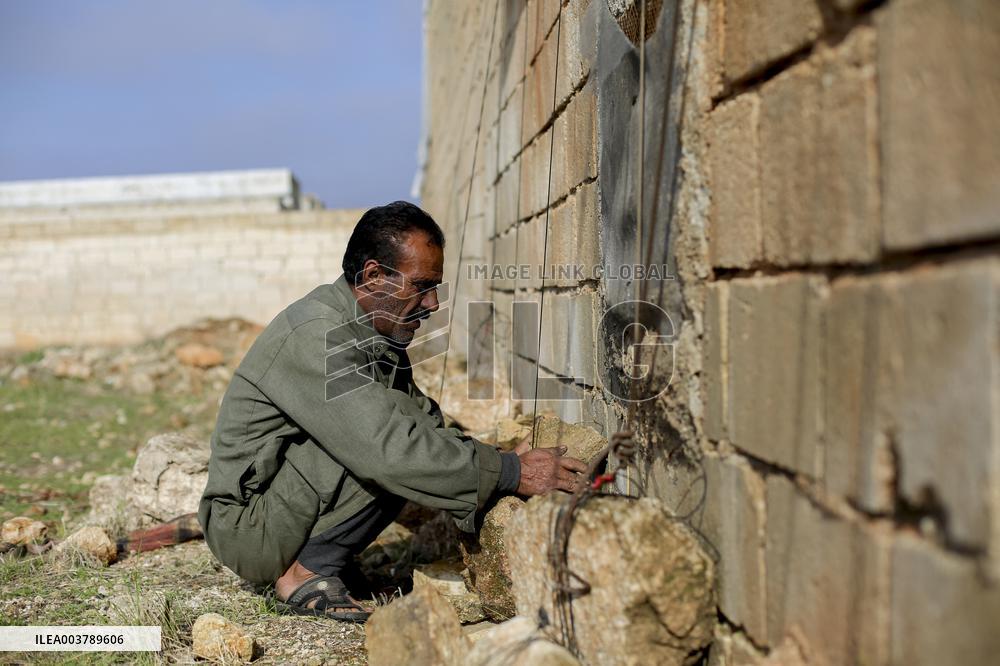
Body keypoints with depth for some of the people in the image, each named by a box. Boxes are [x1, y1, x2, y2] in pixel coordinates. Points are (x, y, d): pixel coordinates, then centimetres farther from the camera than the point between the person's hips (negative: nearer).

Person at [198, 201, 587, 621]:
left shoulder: (376, 334, 7)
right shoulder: (315, 335, -24)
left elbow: (430, 425, 7)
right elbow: (387, 449, -32)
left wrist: (507, 465, -9)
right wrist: (509, 473, -28)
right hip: (248, 527, -10)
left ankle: (319, 558, 4)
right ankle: (306, 572, -10)